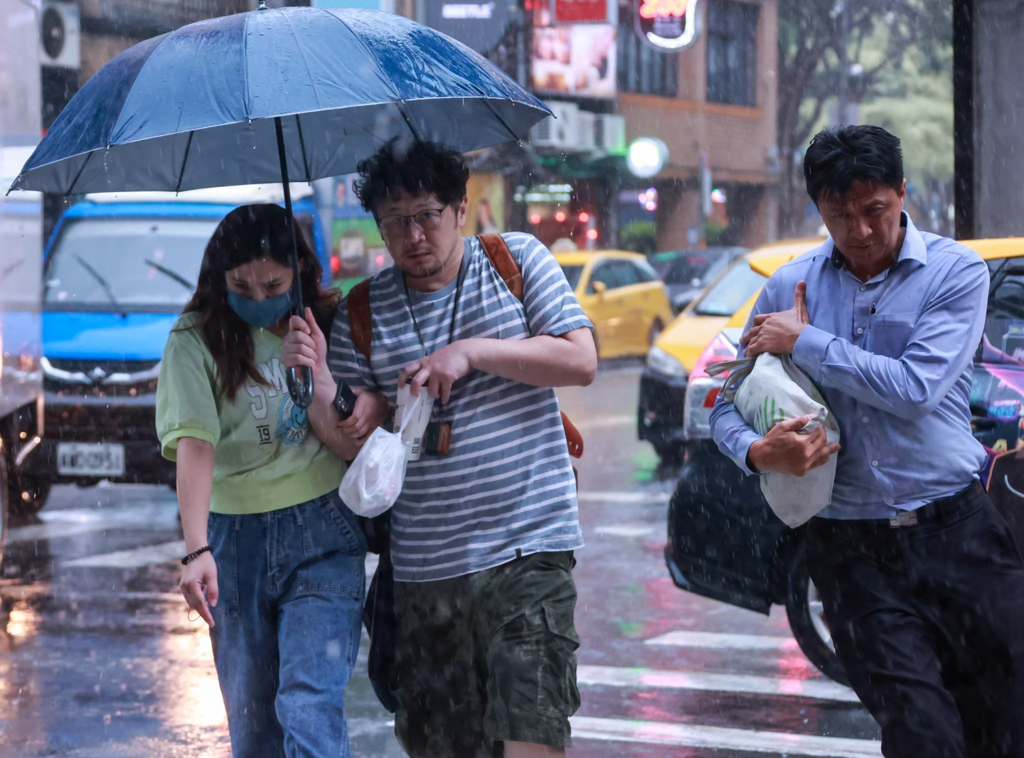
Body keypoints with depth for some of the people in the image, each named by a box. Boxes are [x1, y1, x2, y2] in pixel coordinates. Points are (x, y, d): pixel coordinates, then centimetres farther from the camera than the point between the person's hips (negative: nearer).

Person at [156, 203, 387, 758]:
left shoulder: (330, 327, 4)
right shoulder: (195, 342, -2)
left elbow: (352, 449, 5)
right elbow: (194, 444, -16)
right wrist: (196, 550, -28)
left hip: (322, 531, 0)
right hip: (236, 539, 1)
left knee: (310, 707, -15)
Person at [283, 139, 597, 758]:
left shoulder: (518, 260, 4)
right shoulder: (362, 315, 7)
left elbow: (581, 361, -5)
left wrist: (472, 353, -12)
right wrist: (319, 381, -14)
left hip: (528, 548, -3)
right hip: (425, 563, 3)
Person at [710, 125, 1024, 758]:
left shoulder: (955, 271, 0)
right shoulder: (790, 287, 8)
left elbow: (915, 387, -15)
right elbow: (728, 405, 12)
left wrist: (804, 343, -9)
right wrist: (758, 453, -11)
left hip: (957, 532, -1)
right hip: (852, 551, 1)